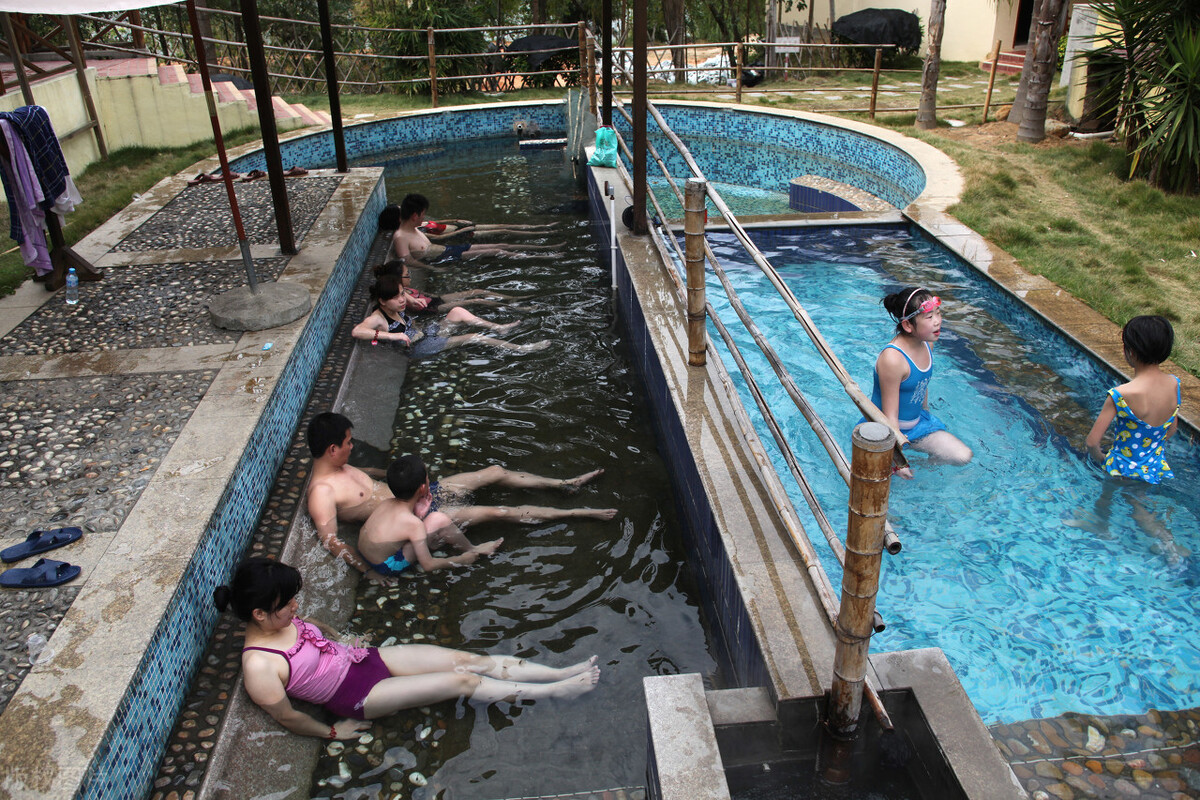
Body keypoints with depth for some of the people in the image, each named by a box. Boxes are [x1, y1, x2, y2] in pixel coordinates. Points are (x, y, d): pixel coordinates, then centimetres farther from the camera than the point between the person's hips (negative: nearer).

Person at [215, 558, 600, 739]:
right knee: (463, 682, -12)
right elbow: (288, 717, -16)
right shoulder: (260, 666, -25)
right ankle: (554, 692, 0)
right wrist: (334, 731, -5)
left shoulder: (280, 620, -2)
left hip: (365, 658, 7)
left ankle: (562, 673, 2)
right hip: (360, 696, -7)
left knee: (471, 660, -3)